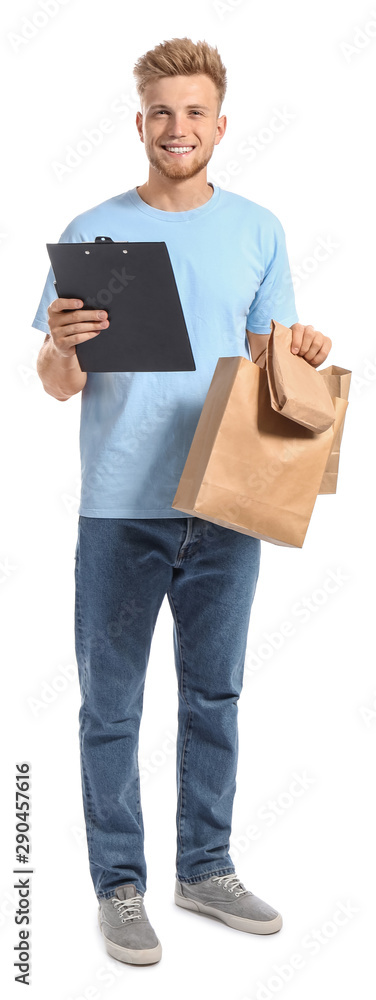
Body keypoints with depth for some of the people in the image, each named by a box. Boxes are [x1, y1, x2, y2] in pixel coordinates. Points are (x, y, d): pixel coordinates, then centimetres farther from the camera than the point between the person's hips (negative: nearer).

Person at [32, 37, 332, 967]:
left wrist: (300, 355, -10)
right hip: (121, 508, -2)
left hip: (227, 503, 3)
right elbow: (56, 385, -1)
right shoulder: (92, 233, -1)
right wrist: (63, 346, -23)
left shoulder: (258, 230, 7)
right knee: (111, 704, 4)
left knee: (214, 694, 13)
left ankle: (206, 867, 29)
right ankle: (118, 885, 19)